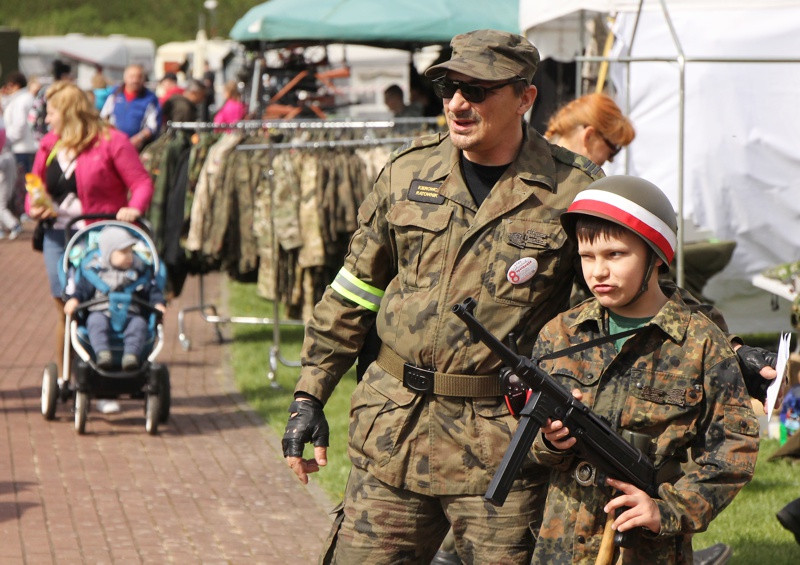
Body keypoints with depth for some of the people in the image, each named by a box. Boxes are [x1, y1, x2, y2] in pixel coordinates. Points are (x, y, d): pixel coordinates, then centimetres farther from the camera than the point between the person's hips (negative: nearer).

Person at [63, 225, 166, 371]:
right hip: (102, 313, -1)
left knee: (139, 323, -29)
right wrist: (73, 299, -11)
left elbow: (153, 291, 14)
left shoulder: (140, 272, 15)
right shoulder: (95, 271, 10)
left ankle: (131, 353, -47)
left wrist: (158, 304, -4)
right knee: (96, 321, -33)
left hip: (130, 316, 1)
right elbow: (82, 288, 8)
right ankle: (102, 352, -50)